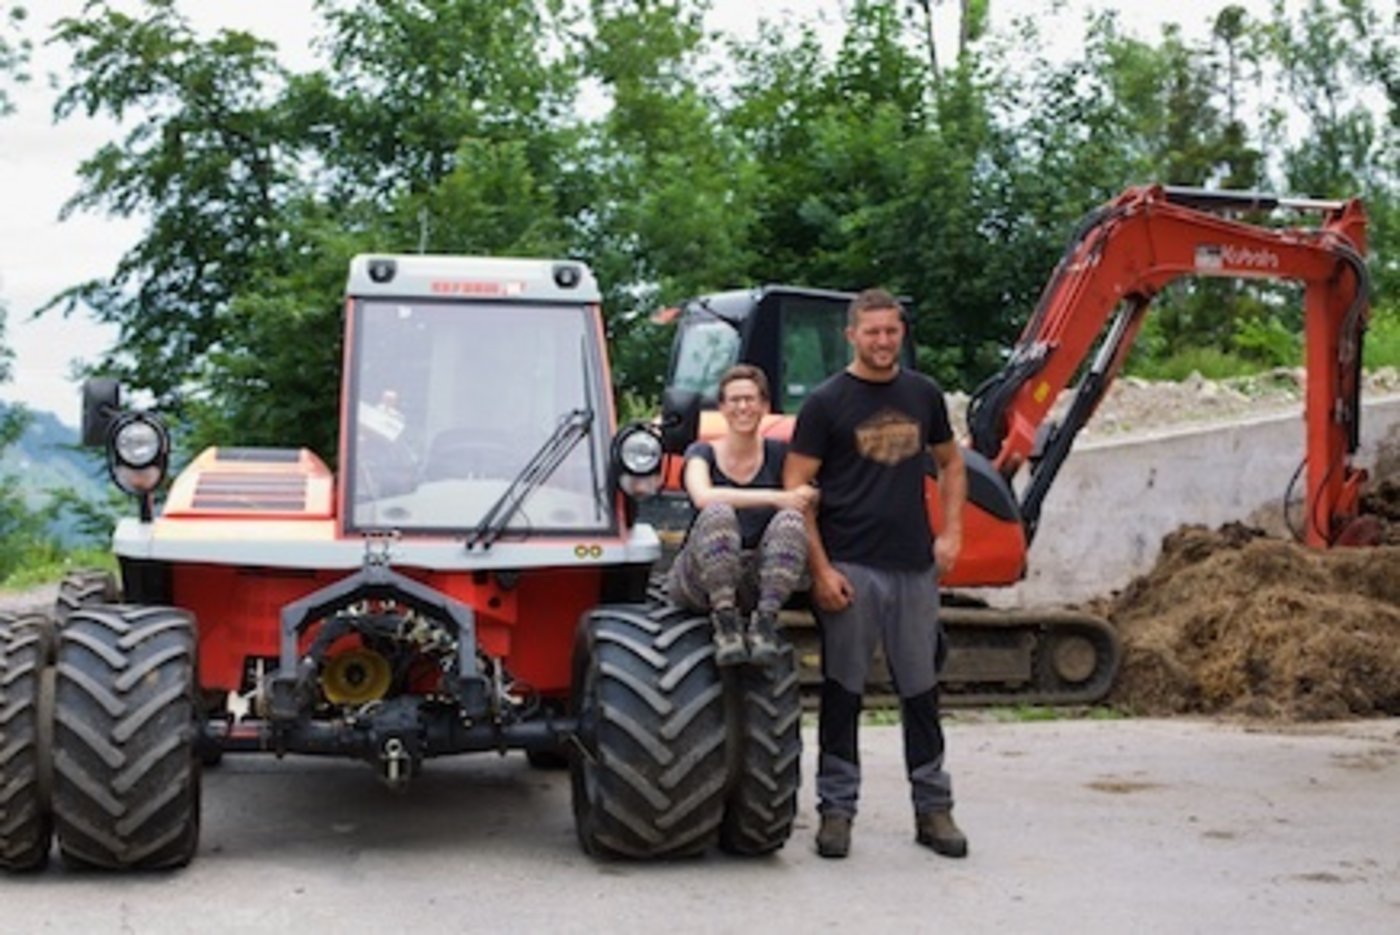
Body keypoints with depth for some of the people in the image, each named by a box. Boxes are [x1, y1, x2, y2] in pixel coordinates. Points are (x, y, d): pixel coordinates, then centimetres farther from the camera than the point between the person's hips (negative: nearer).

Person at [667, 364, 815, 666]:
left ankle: (765, 620, -29)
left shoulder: (778, 454, 10)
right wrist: (776, 497, -27)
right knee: (718, 513, -32)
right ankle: (725, 621, -28)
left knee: (790, 519, -26)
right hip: (701, 581, -1)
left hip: (757, 579, 2)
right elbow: (703, 497, -19)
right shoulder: (702, 453, 3)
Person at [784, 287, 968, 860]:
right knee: (843, 691, 3)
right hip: (850, 569, -4)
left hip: (915, 566, 4)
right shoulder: (826, 403, -3)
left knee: (920, 690, 9)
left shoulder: (923, 395, 10)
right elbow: (795, 490, -6)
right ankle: (836, 809, 12)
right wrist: (820, 569, -13)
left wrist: (950, 532, 7)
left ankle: (933, 808, 18)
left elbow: (950, 463, 22)